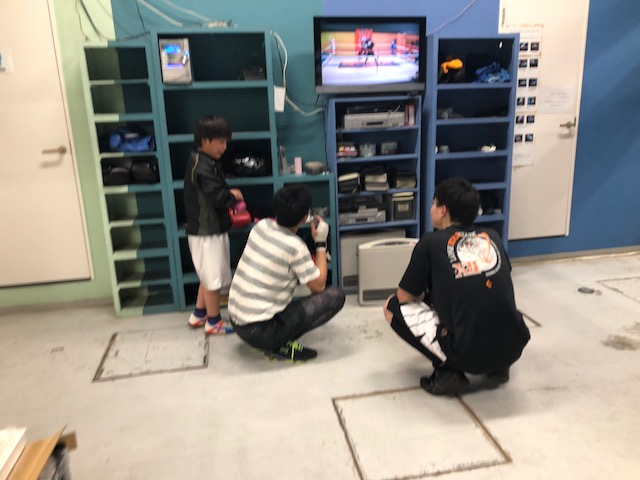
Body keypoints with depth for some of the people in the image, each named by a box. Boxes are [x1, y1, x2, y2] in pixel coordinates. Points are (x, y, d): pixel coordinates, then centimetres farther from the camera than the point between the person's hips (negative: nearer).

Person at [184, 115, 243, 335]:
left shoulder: (205, 162, 11)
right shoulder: (202, 166, -22)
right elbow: (218, 197, -29)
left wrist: (229, 197, -3)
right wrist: (233, 195, -9)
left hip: (208, 228, 10)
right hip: (207, 231, -10)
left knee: (208, 275, 20)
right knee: (213, 277, 2)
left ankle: (199, 315, 33)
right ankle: (213, 322, 16)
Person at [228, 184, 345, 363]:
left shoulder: (261, 225, 0)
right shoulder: (295, 246, -19)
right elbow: (319, 286, -6)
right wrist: (321, 243, -1)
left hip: (236, 321, 8)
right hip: (260, 331, -7)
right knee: (335, 296, -5)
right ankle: (280, 346, -5)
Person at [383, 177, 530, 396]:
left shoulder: (430, 243, -3)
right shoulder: (492, 237, 10)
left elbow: (405, 297, 5)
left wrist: (424, 295, 30)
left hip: (468, 354, -5)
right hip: (513, 348, 6)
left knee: (393, 307, 11)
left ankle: (448, 371, 3)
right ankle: (498, 367, 20)